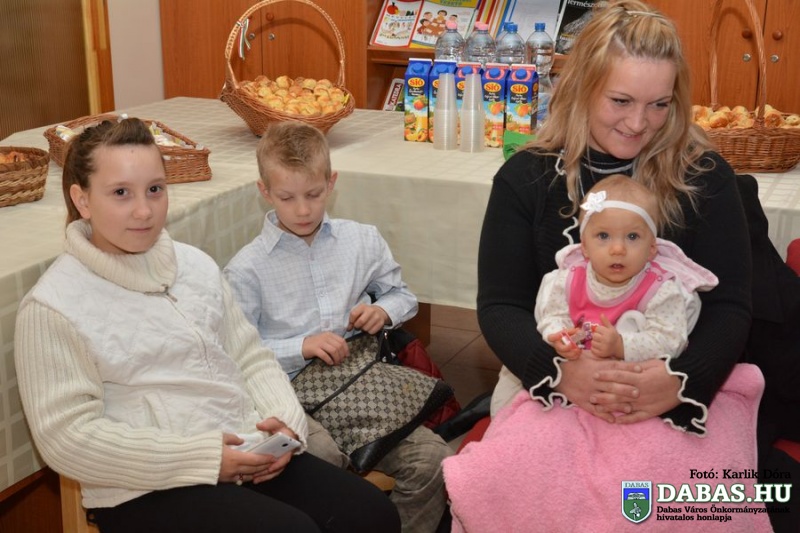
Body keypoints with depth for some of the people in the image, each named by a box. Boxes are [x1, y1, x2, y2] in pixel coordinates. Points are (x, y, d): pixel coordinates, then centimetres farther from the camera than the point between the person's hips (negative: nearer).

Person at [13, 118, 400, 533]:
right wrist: (202, 456, -17)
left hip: (248, 458, 6)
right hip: (148, 491, -6)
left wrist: (285, 422, -6)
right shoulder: (53, 307, -8)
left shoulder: (196, 265, 10)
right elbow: (67, 436, -13)